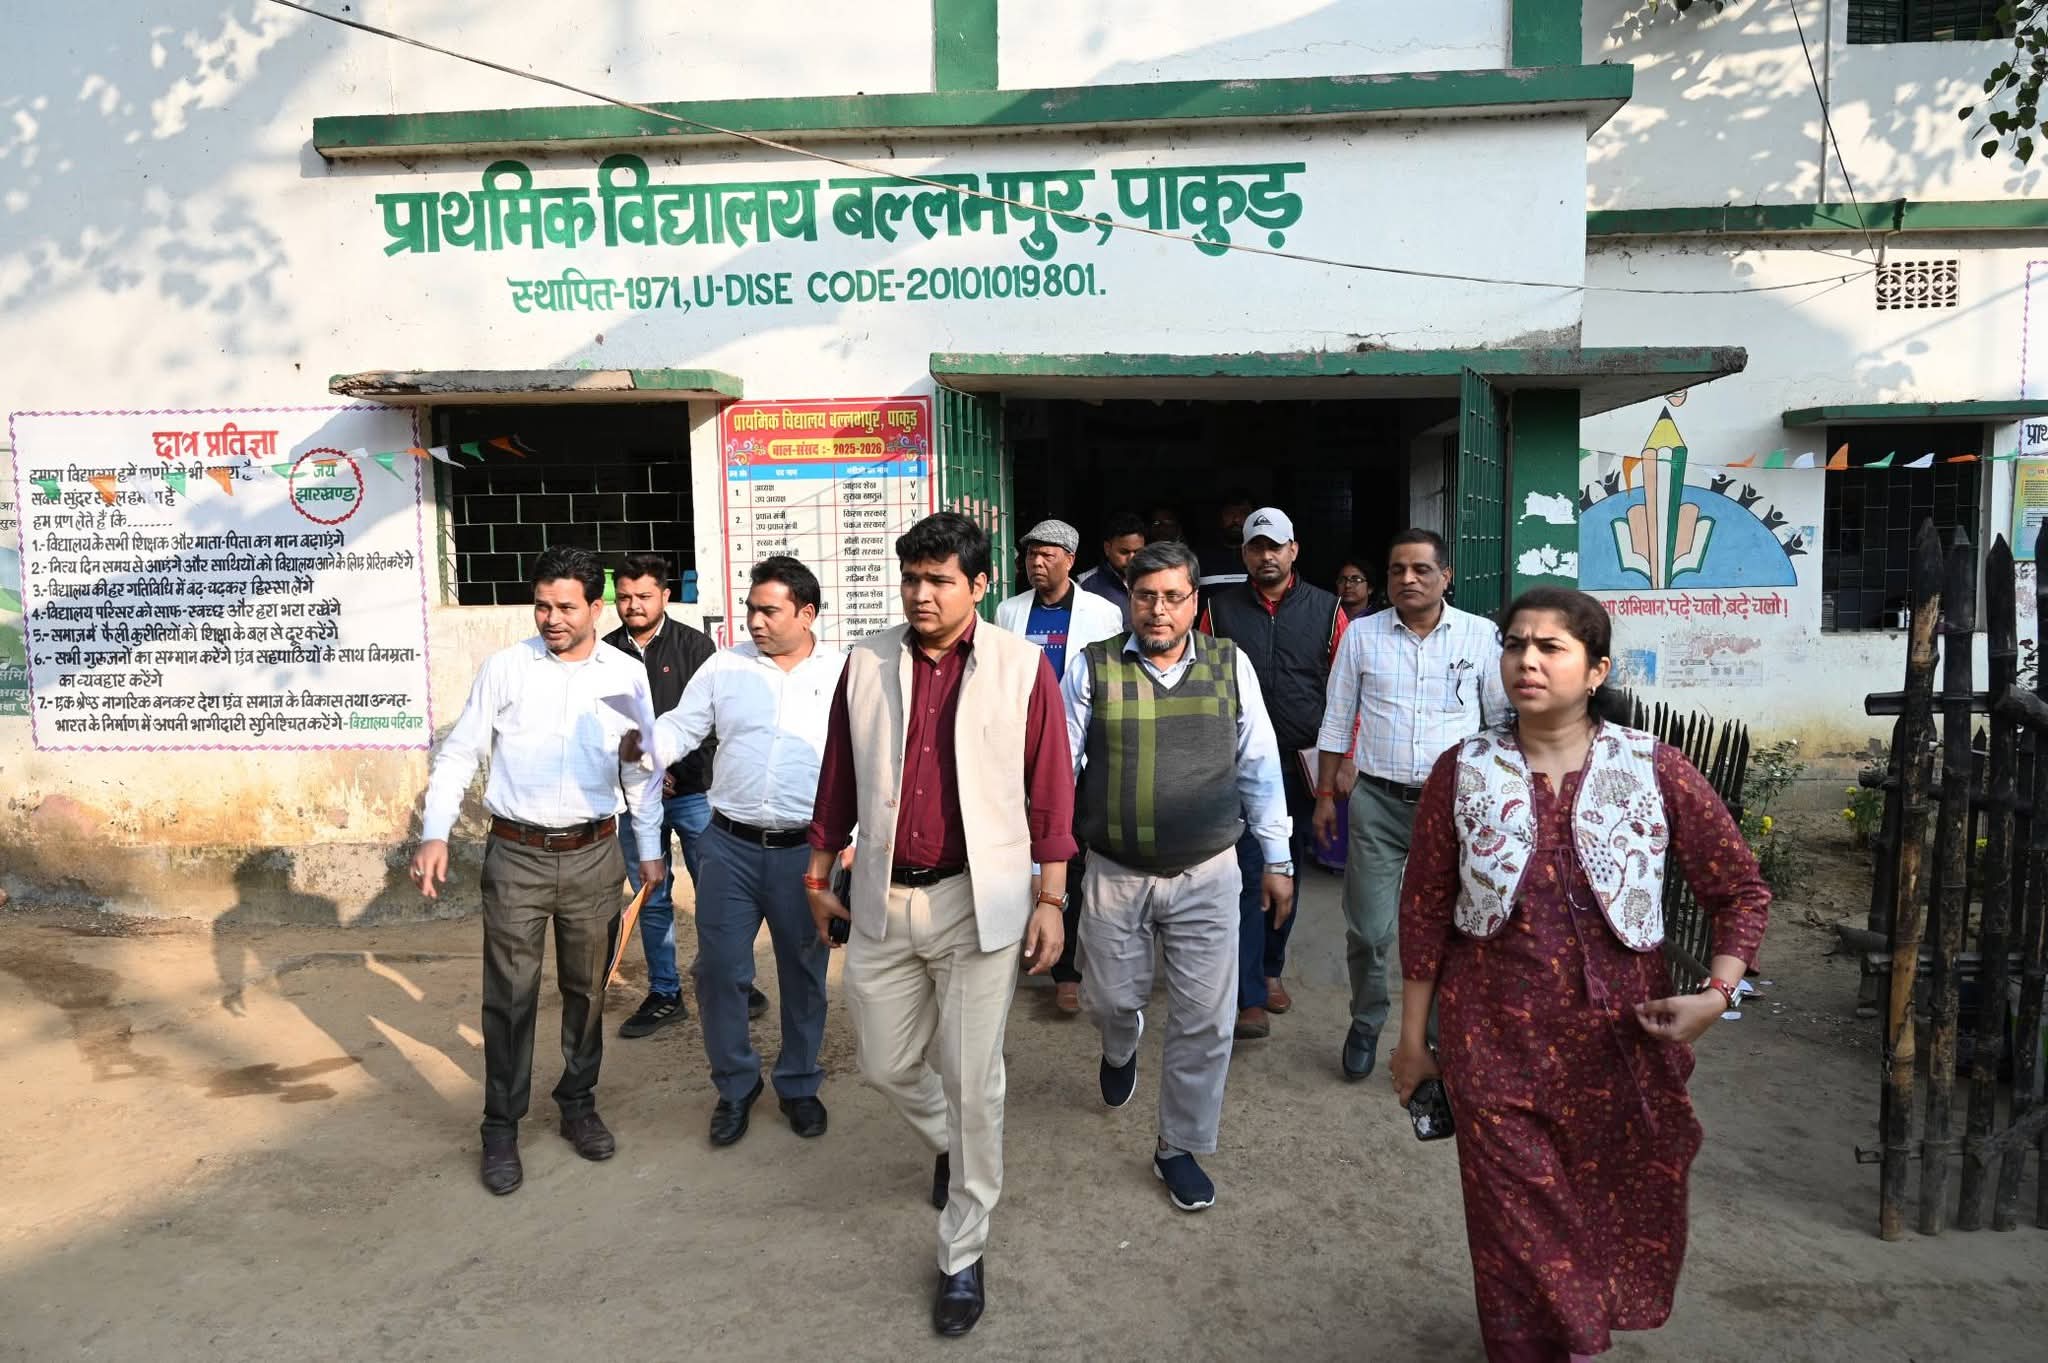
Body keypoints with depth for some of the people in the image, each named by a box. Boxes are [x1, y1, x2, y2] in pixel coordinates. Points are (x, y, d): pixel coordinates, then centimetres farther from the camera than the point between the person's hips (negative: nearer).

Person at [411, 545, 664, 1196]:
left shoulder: (627, 675, 2)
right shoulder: (504, 667, -2)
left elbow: (640, 770, 10)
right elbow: (458, 753, 0)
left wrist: (650, 848, 13)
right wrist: (435, 834, -10)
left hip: (594, 855, 2)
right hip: (515, 854, -1)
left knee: (587, 989, 13)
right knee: (510, 995, 3)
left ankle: (578, 1104, 31)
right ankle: (501, 1126, 18)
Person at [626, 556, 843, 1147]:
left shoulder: (844, 674, -2)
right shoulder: (725, 666, 3)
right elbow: (681, 725, 4)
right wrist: (642, 744, -18)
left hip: (807, 850, -1)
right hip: (731, 845, 2)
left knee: (803, 974, 12)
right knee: (719, 970, 5)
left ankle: (800, 1085, 32)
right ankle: (735, 1085, 27)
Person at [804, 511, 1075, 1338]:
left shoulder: (1021, 667, -7)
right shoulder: (866, 664, 1)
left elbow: (1050, 788, -4)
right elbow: (837, 778, 8)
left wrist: (1051, 898, -6)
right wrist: (818, 876, 12)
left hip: (979, 903, -3)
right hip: (883, 901, 3)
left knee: (973, 1083, 5)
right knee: (885, 1066, 16)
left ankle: (963, 1255, 25)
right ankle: (949, 1147, 49)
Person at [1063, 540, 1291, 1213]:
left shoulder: (1231, 665, -2)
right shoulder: (1092, 667, -5)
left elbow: (1259, 766, 5)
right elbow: (1059, 763, 0)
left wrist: (1277, 859, 8)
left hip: (1207, 874, 1)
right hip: (1116, 874, 0)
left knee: (1205, 1021, 5)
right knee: (1112, 1000, 14)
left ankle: (1180, 1147, 28)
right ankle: (1120, 1051, 53)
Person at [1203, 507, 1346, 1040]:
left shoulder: (1326, 610, 2)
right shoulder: (1220, 610, 1)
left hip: (1301, 763, 2)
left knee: (1287, 871, 15)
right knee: (1249, 874, -6)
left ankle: (1271, 970, 33)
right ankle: (1250, 997, -2)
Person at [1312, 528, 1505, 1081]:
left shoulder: (1482, 635, 1)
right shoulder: (1361, 634, 3)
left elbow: (1502, 720, 6)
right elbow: (1336, 720, 7)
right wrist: (1325, 794, 6)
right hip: (1378, 802, 1)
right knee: (1368, 930, 3)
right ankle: (1365, 1025, 27)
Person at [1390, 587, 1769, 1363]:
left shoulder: (1655, 770, -5)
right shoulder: (1462, 773, -4)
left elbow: (1742, 889, 4)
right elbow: (1425, 911, 1)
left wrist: (1717, 993, -11)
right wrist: (1413, 1040, 3)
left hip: (1621, 1039, 1)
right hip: (1496, 1041, -1)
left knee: (1618, 1214, 17)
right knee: (1517, 1226, 7)